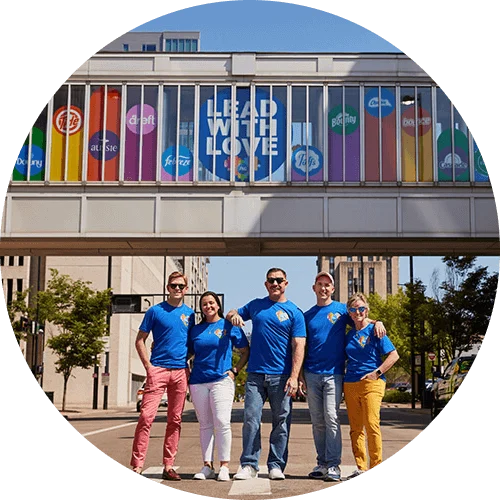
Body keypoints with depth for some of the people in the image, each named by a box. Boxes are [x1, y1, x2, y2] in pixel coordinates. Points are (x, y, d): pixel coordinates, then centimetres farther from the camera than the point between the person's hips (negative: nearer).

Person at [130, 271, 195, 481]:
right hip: (158, 369, -3)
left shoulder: (189, 313, 11)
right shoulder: (155, 311, 2)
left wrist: (190, 366, 8)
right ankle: (137, 464, -8)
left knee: (175, 420, 6)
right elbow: (140, 340, 4)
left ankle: (168, 466, 12)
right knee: (146, 416, -12)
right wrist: (148, 366, -5)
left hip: (181, 371, 3)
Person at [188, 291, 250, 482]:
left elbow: (246, 352, 7)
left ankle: (224, 466, -5)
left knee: (222, 422, -11)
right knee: (205, 424, 6)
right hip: (198, 381, 4)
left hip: (221, 380, -4)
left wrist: (234, 371, -3)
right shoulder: (195, 330, 14)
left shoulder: (229, 326, 4)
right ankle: (207, 466, 11)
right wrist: (186, 373, 5)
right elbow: (188, 352, 20)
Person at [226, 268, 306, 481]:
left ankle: (276, 465, 12)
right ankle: (249, 465, 4)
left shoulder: (294, 312, 3)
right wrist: (234, 315, 0)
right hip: (255, 374, 2)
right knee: (251, 419, -3)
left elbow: (298, 347, -3)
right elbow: (233, 314, 26)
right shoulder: (255, 305, 12)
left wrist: (294, 377, -14)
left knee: (281, 421, 3)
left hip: (281, 375, -2)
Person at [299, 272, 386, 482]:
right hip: (311, 374, 3)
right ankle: (321, 463, 15)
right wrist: (300, 376, 7)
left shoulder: (341, 309, 5)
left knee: (332, 419, -10)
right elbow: (302, 349, 13)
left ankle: (333, 466, -7)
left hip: (334, 373, -3)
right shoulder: (307, 316, 12)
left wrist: (377, 322, -12)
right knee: (318, 422, 7)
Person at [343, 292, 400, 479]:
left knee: (371, 425, -11)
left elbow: (393, 355, -5)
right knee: (356, 428, 5)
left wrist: (377, 372, -11)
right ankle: (361, 468, 12)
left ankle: (376, 467, -3)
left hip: (371, 384, -5)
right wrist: (342, 374, 8)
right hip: (350, 385, 5)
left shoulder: (374, 330, -1)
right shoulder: (349, 334, 14)